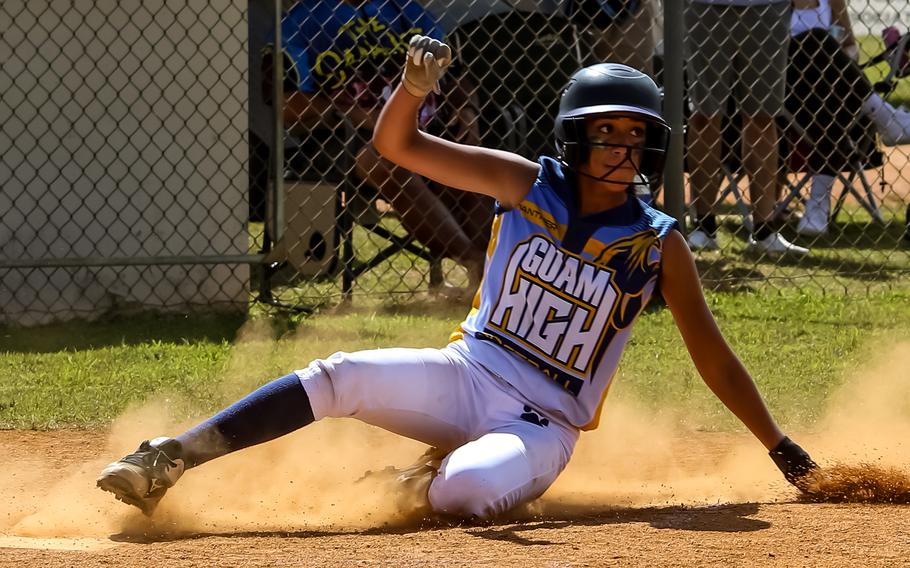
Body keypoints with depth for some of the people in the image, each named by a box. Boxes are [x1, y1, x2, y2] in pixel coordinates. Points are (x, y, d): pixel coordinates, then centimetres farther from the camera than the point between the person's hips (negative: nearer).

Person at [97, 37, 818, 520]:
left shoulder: (659, 245, -1)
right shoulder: (529, 186, 2)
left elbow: (713, 357, 4)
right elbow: (397, 144, 0)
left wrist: (781, 447, 2)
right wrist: (413, 88, -22)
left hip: (542, 426, -1)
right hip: (466, 379, 2)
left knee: (463, 493, -35)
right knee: (338, 378, -26)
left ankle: (415, 485, 2)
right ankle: (165, 463, -25)